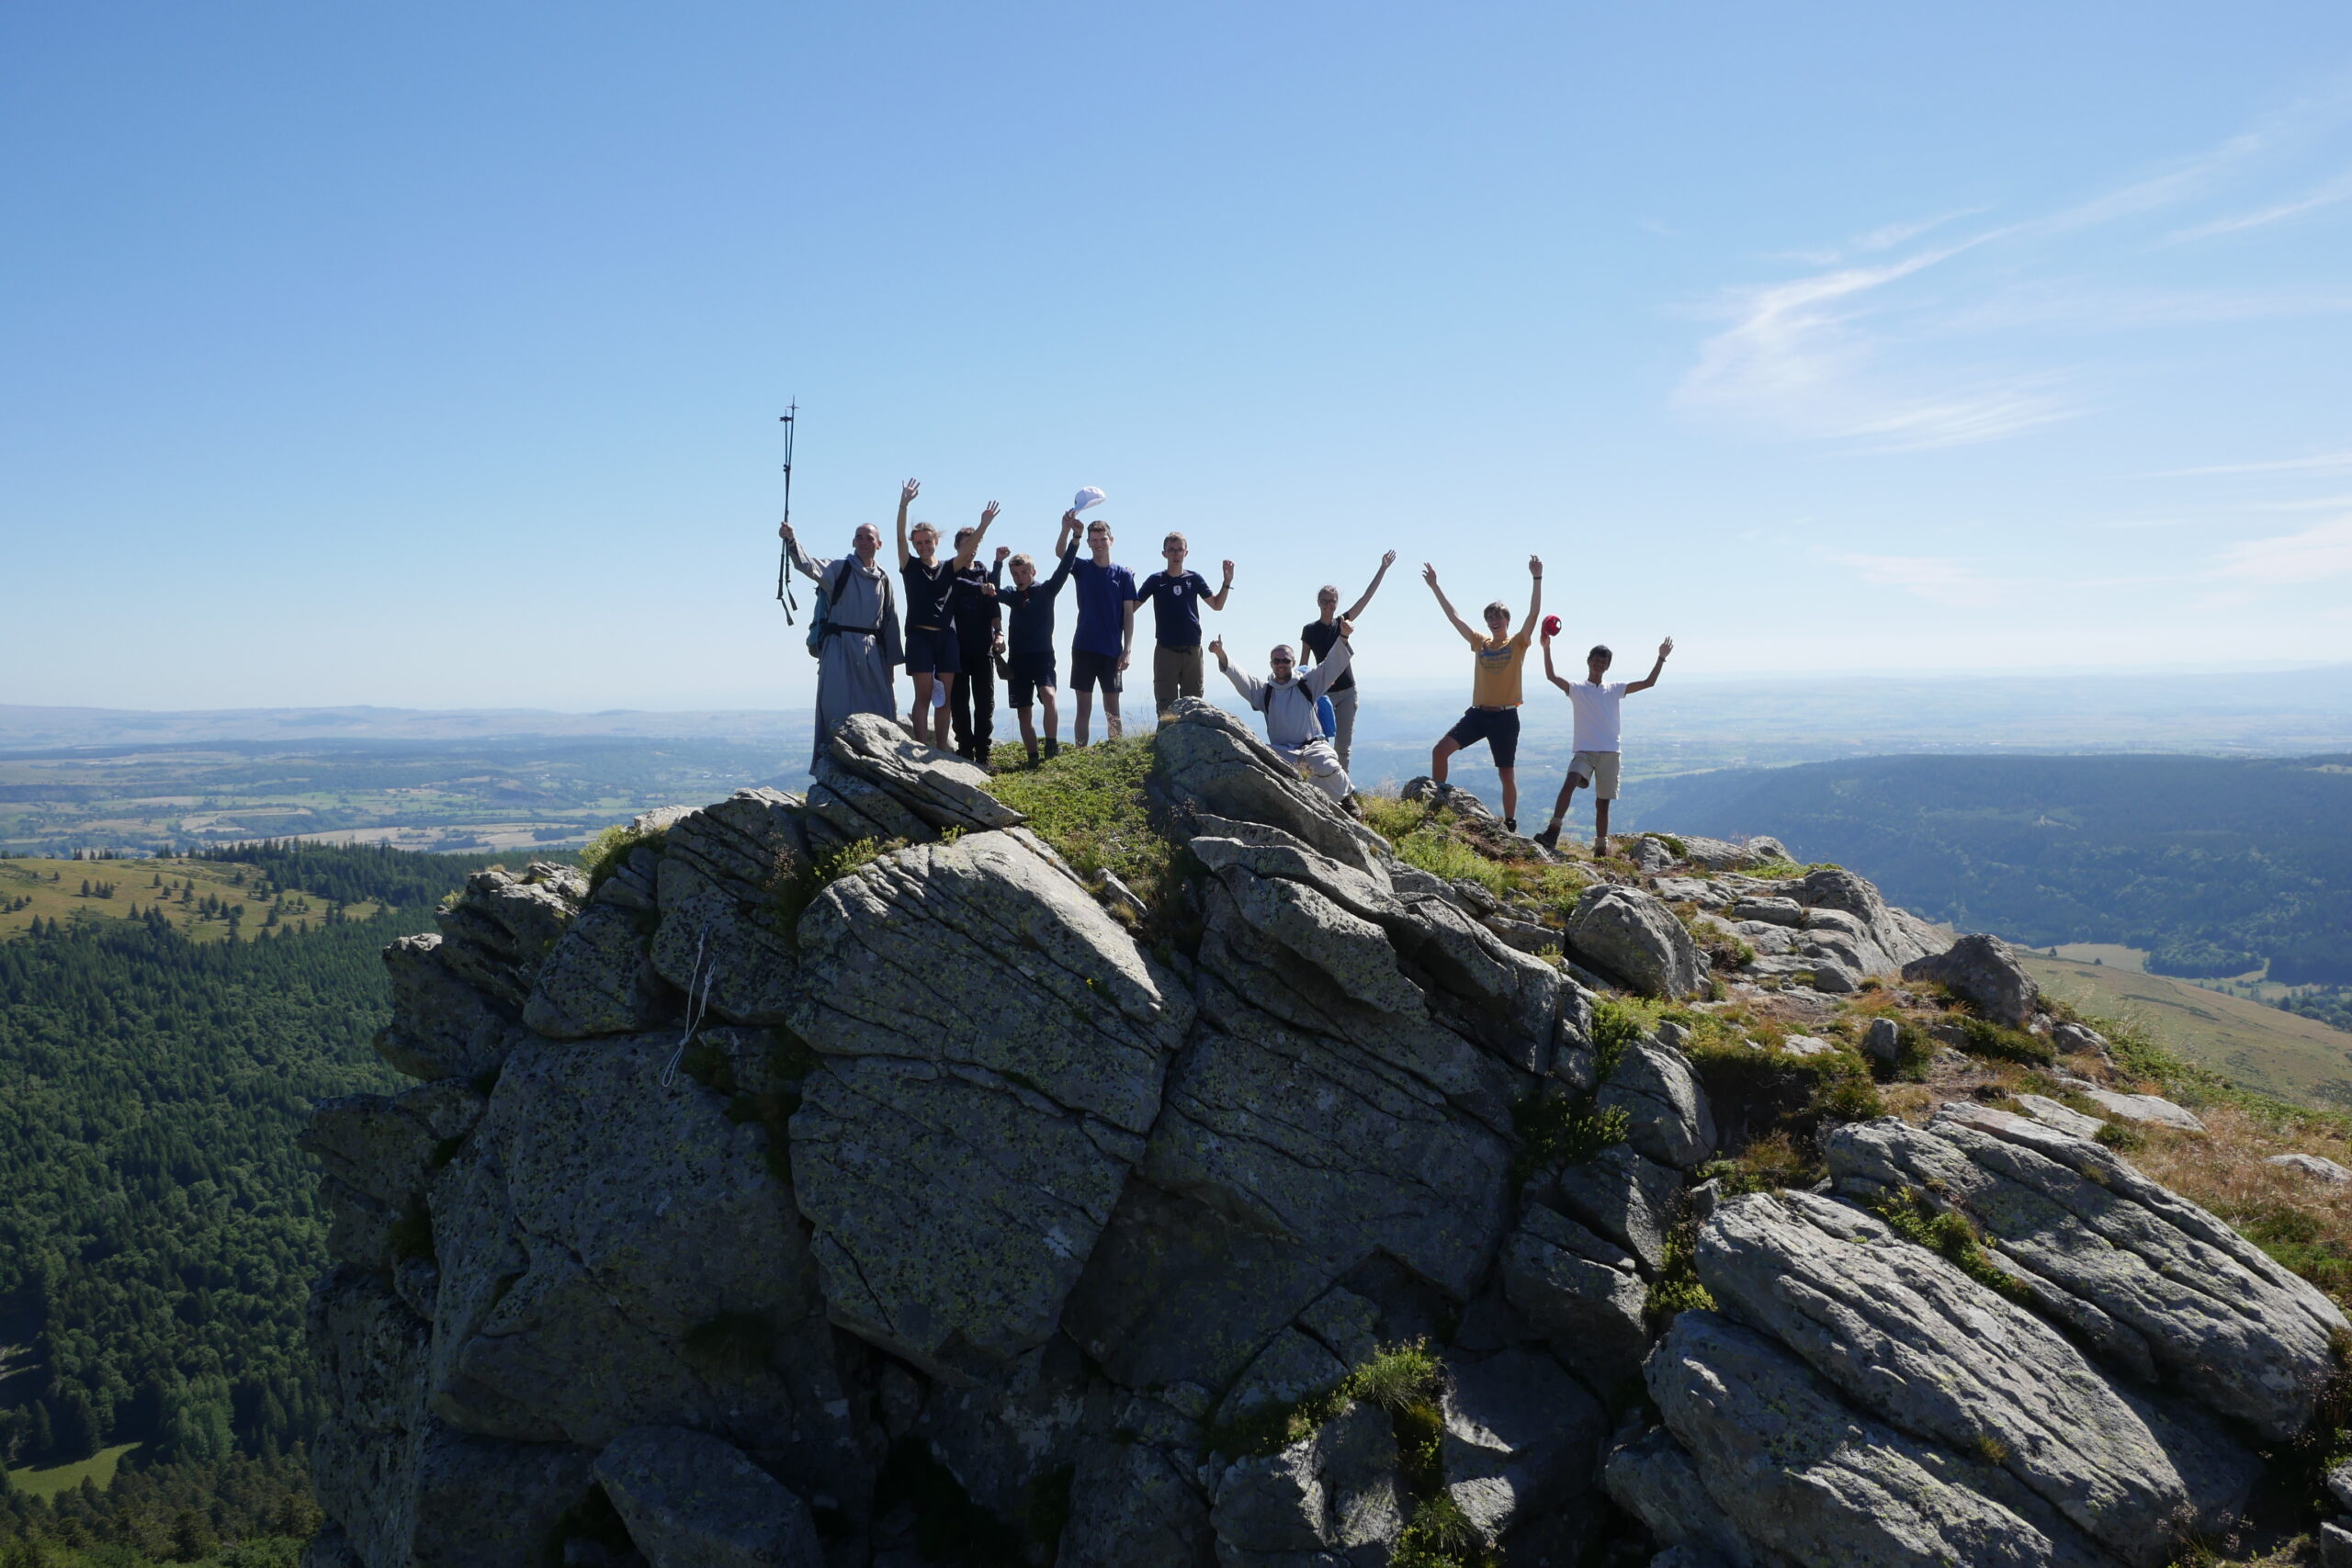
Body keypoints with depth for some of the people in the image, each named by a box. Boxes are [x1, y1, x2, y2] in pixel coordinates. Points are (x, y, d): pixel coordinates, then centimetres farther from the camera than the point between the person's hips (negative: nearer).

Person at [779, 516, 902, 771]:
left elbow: (890, 620, 12)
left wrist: (892, 659, 9)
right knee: (838, 707, -6)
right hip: (841, 647, -4)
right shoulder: (839, 569, 0)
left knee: (880, 709, 4)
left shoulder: (883, 579, 11)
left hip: (873, 651, 4)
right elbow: (808, 566, -18)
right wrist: (791, 541, -37)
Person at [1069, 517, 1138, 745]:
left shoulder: (1124, 575, 5)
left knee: (1112, 709, 4)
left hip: (1112, 651, 0)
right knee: (1083, 707, 2)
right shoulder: (1082, 568, 6)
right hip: (1084, 648, 0)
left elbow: (1129, 614, 3)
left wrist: (1127, 649, -6)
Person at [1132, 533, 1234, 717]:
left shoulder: (1194, 579, 7)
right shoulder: (1156, 580, 1)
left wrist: (1227, 581, 3)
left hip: (1192, 651, 2)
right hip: (1165, 651, -2)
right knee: (1166, 707, -3)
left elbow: (1217, 604, 15)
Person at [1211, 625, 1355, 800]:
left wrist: (1343, 637, -20)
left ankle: (1343, 799, -2)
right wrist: (1221, 655, -21)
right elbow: (1239, 677, -2)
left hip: (1313, 747, -1)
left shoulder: (1307, 683, 9)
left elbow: (1333, 665, -2)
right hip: (1282, 752, 1)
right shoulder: (1264, 690, 12)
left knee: (1329, 768, -33)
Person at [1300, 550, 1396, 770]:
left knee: (1344, 744, 6)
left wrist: (1383, 569, 0)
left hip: (1347, 691, 4)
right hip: (1323, 692, -4)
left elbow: (1367, 597, 3)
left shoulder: (1343, 622, 6)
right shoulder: (1310, 630, -2)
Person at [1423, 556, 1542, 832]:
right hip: (1477, 713, 4)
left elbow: (1534, 614, -12)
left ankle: (1510, 825, 13)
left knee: (1507, 774, 4)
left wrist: (1537, 579, -21)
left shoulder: (1518, 644, 0)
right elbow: (1453, 617, 9)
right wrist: (1434, 586, 7)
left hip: (1505, 716, -3)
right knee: (1440, 751, -11)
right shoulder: (1480, 643, 10)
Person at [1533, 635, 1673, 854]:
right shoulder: (1577, 688, 3)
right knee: (1568, 784, -28)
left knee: (1603, 801, 9)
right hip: (1585, 751, -3)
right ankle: (1552, 832, -31)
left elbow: (1648, 682, 11)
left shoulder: (1615, 689, 12)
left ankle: (1600, 847, 19)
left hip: (1610, 753, 3)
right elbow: (1552, 676, -13)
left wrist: (1661, 658, 4)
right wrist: (1546, 649, -26)